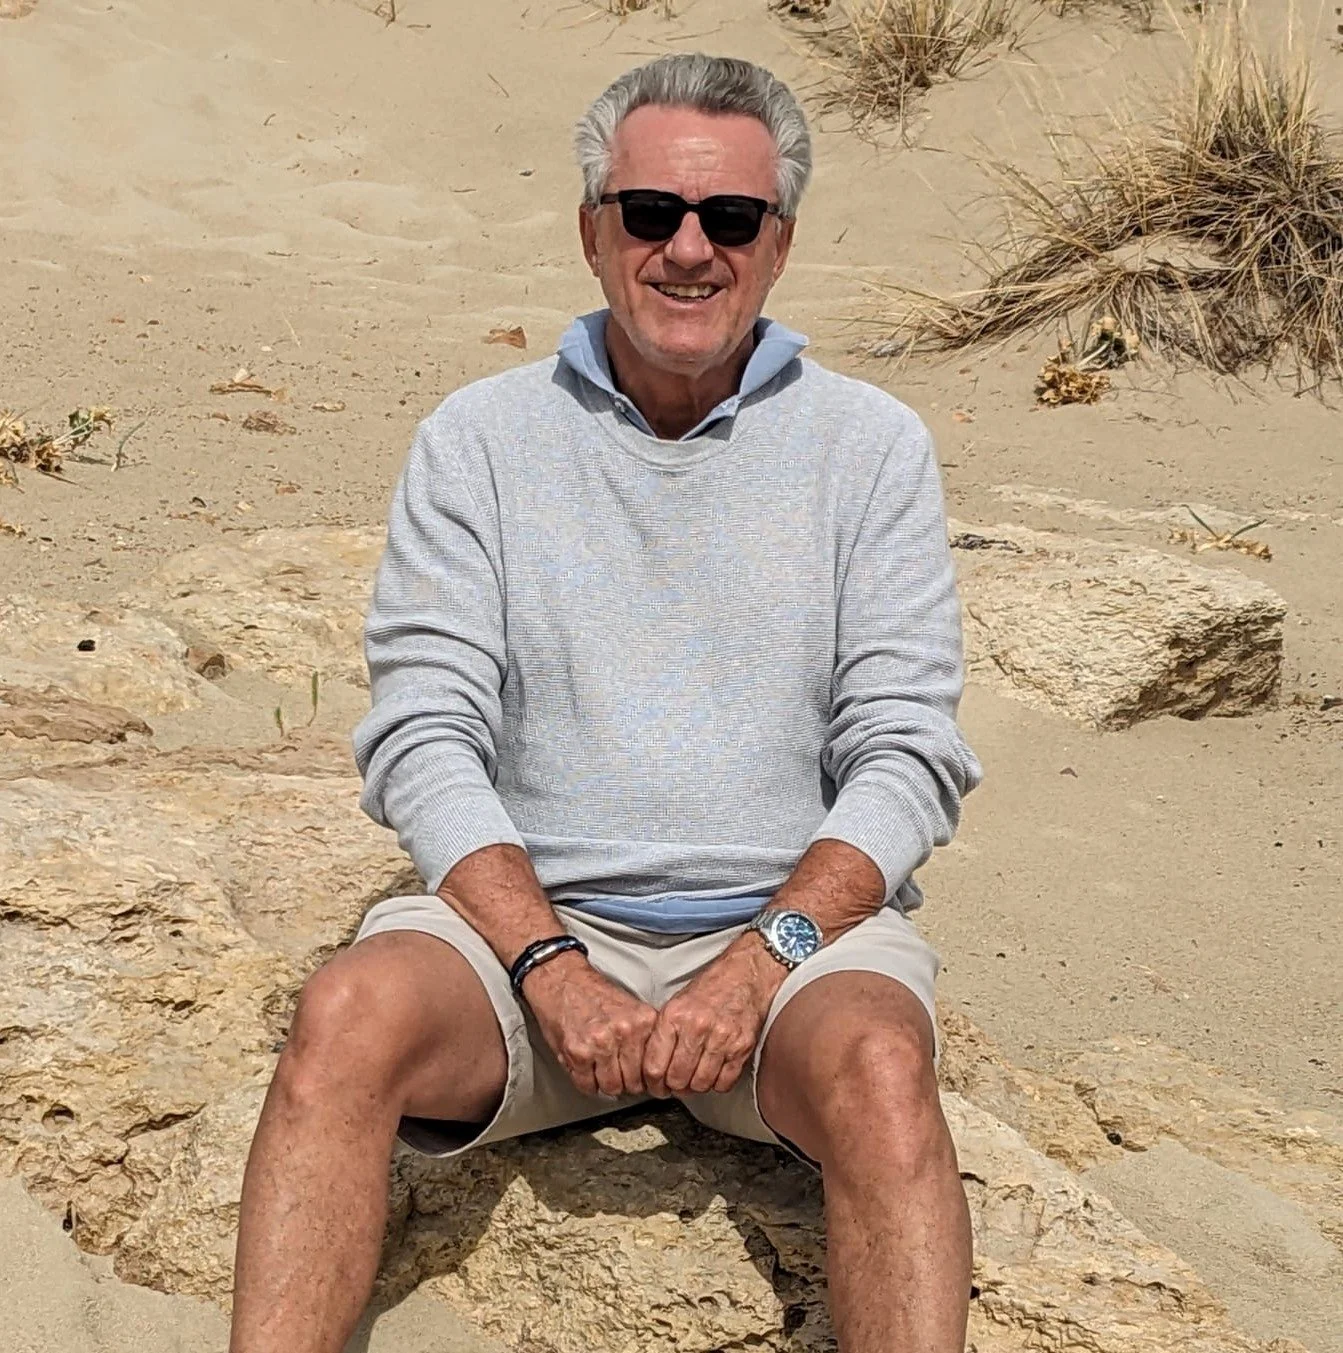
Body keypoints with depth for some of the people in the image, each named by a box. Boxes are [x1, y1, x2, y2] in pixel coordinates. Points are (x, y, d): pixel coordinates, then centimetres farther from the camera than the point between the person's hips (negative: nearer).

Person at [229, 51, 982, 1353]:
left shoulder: (869, 444, 6)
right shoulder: (478, 440, 6)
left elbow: (905, 751, 0)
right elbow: (424, 735, -1)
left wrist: (764, 960, -15)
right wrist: (549, 967, -15)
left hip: (798, 916, 0)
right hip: (527, 907, 1)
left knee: (876, 1065, -32)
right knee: (346, 1016, -29)